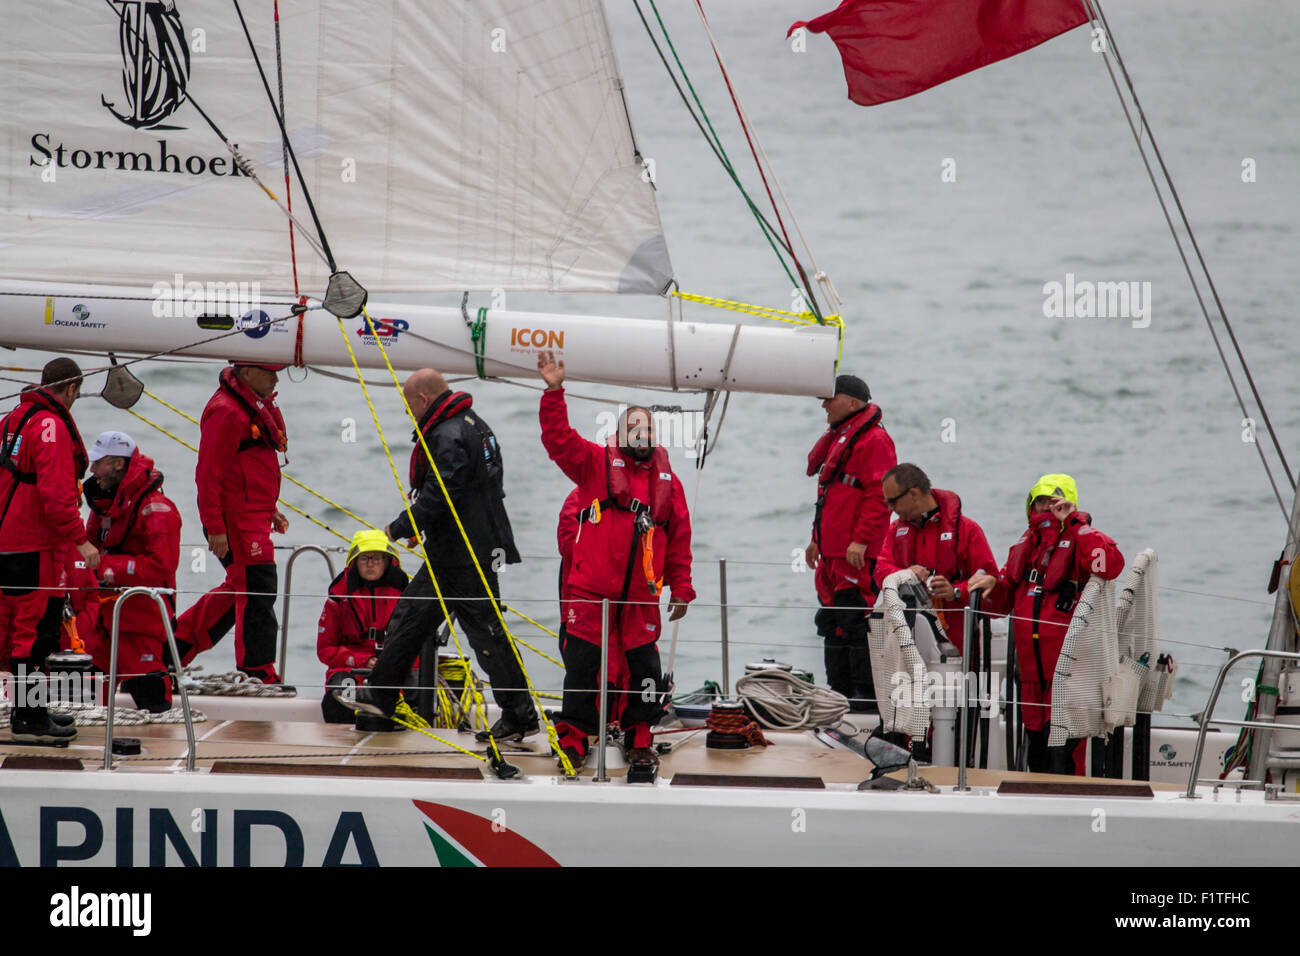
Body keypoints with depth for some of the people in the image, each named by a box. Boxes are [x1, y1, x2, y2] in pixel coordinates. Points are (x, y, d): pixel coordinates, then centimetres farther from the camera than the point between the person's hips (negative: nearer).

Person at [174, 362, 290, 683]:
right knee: (257, 592, -8)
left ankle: (179, 641, 27)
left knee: (239, 589, 17)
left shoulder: (261, 406, 15)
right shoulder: (227, 412, -17)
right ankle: (258, 674, -2)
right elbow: (209, 473, -19)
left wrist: (270, 510, 24)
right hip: (236, 520, -10)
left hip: (254, 517, 10)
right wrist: (215, 527, -21)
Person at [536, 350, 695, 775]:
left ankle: (639, 740, 16)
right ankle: (574, 738, 10)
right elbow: (560, 440, -9)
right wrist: (554, 392, -20)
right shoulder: (595, 463, 5)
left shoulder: (667, 481, 12)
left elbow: (679, 537, 15)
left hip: (641, 595, 2)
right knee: (582, 664, 0)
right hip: (590, 591, -2)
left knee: (645, 667, 3)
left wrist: (681, 588, 13)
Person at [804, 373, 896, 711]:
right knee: (834, 624, 13)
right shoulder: (837, 440, 21)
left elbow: (879, 495, -18)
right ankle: (840, 693, 19)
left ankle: (867, 695, -9)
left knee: (856, 623, -11)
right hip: (832, 553, 10)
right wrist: (817, 539, 26)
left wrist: (861, 540, -23)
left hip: (856, 555, -10)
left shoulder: (873, 440, -10)